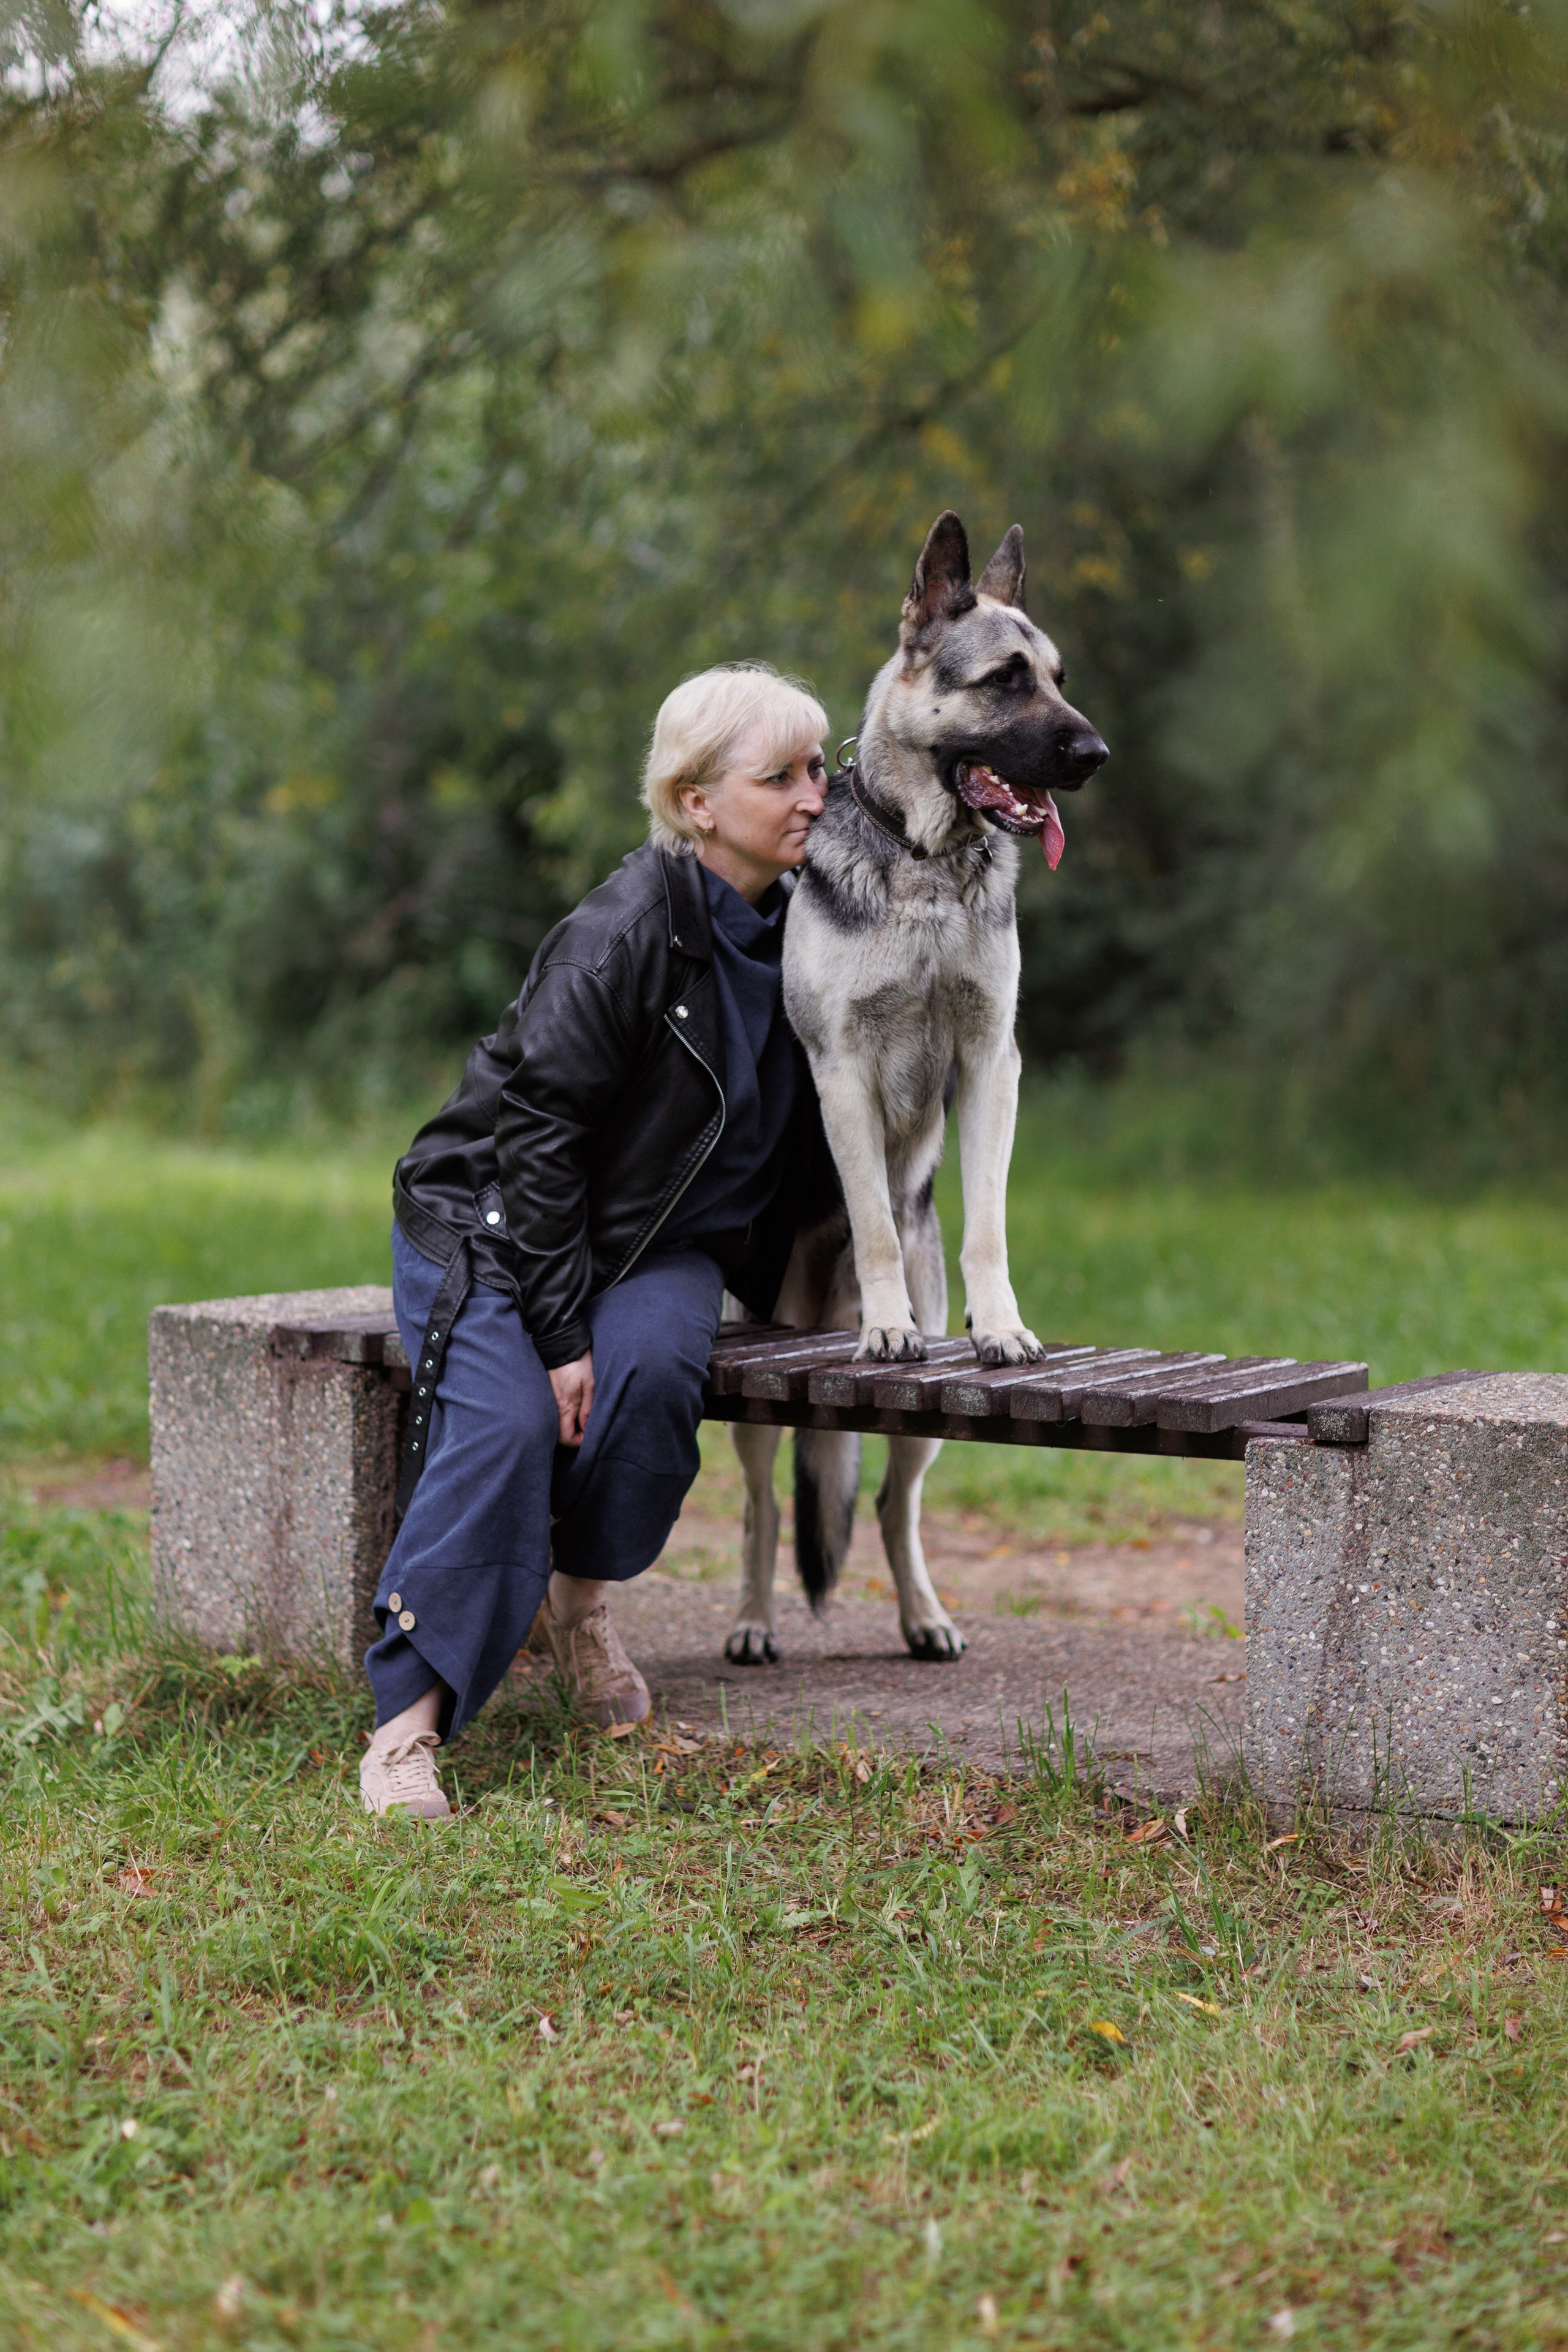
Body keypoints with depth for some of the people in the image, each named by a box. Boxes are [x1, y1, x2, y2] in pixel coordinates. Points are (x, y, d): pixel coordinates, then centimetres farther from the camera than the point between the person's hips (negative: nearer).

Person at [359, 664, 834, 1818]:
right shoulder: (622, 934, -20)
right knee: (509, 1425, -28)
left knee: (652, 1369, -28)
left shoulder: (804, 928, 1)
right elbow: (537, 1133, -20)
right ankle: (410, 1722, -24)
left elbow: (807, 1137, 17)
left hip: (657, 1245, 5)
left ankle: (583, 1593, -2)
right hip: (492, 1220, -5)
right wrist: (560, 1330, -23)